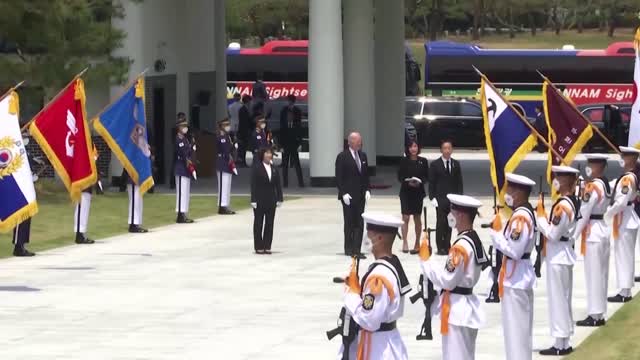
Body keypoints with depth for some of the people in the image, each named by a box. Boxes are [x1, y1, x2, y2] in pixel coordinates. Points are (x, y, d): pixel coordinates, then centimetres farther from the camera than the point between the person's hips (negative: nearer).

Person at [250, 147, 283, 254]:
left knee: (269, 223, 5)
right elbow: (253, 185, -10)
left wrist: (279, 199, 3)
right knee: (259, 223, 4)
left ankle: (267, 246, 11)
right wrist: (253, 200, -15)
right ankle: (259, 247, 9)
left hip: (271, 200, 4)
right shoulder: (256, 168, -7)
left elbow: (278, 184, 8)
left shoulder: (274, 169, 7)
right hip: (260, 200, -4)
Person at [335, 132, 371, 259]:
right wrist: (344, 193, -16)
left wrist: (367, 190, 3)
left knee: (359, 223, -1)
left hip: (360, 195, 5)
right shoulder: (342, 157, -7)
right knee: (349, 223, 3)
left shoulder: (363, 156, 10)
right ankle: (348, 249, 12)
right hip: (348, 196, -5)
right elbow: (339, 178, -9)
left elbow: (366, 175, 15)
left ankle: (356, 249, -1)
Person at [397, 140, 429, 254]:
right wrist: (408, 182, -18)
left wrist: (420, 182, -15)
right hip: (406, 192, -1)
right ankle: (405, 243, -5)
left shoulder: (423, 161, 1)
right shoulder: (404, 161, -1)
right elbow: (399, 176, -1)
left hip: (418, 192, 1)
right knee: (405, 217, -7)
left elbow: (426, 176, 4)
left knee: (417, 218, 8)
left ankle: (417, 243, 17)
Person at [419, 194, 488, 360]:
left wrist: (426, 261, -12)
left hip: (457, 310, -10)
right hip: (467, 307, 10)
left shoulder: (461, 245, -21)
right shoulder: (474, 240, 9)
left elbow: (448, 281, -21)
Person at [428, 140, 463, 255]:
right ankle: (441, 247, -2)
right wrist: (432, 198, -8)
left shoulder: (456, 164, 10)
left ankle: (447, 246, 8)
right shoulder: (435, 164, 2)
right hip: (440, 198, -3)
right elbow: (431, 183, 1)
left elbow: (459, 182, 11)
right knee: (441, 223, -5)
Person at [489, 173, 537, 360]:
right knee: (521, 327, 18)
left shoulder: (520, 217, -21)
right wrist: (499, 233, 1)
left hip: (515, 279, -10)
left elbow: (514, 251, -26)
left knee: (515, 327, -4)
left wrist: (496, 234, -16)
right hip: (521, 275, 10)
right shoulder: (527, 212, 10)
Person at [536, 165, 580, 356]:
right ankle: (564, 343, 19)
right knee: (564, 298, 14)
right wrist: (544, 221, 5)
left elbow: (553, 235, -21)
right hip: (565, 253, 10)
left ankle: (560, 345, 2)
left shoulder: (562, 205, -22)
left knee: (557, 299, -3)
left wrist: (540, 218, -9)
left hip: (557, 256, -10)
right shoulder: (573, 202, 8)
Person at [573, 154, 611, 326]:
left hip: (592, 233, -9)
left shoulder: (592, 186, -18)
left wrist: (573, 236, -13)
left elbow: (584, 213, -18)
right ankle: (599, 314, 17)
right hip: (603, 229, 9)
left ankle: (594, 315, -2)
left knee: (593, 274, -5)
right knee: (601, 274, 12)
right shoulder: (606, 185, 9)